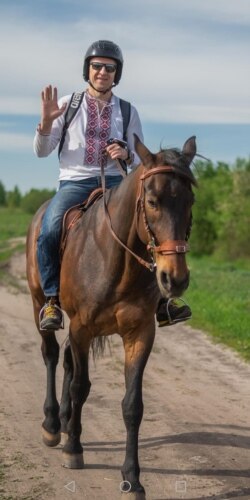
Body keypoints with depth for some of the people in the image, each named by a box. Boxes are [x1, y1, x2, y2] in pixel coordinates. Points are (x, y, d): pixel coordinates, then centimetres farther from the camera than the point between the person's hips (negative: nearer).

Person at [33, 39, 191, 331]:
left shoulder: (128, 112, 11)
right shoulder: (67, 105, 7)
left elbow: (140, 162, 12)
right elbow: (41, 151, 4)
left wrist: (126, 154, -12)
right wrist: (46, 122, -15)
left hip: (115, 183, 2)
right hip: (73, 183, -2)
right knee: (49, 231, -31)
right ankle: (52, 300, -13)